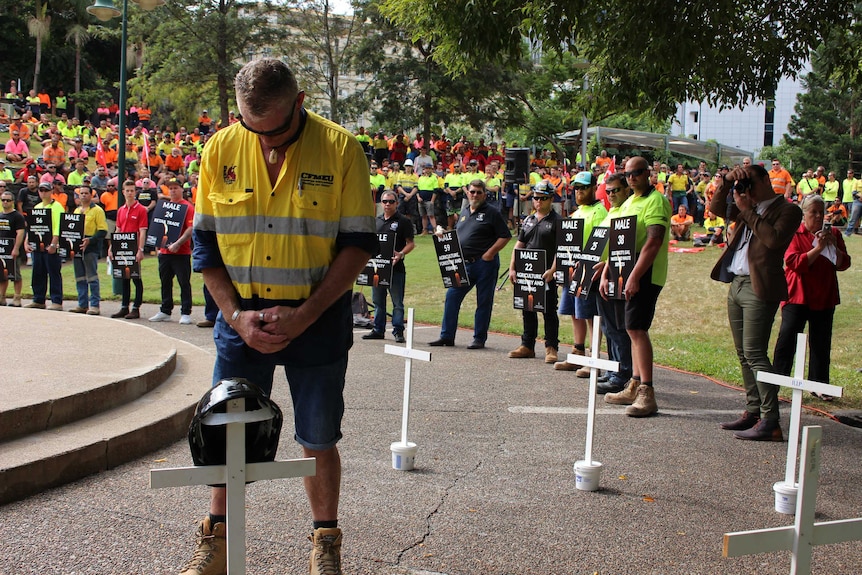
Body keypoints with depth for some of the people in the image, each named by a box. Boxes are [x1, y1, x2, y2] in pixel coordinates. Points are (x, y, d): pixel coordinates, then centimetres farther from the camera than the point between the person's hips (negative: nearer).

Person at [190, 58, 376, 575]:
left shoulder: (340, 149, -8)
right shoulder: (221, 148, -1)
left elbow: (359, 243, -8)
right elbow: (205, 243, 3)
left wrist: (304, 315, -16)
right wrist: (237, 315, -9)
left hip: (318, 316, -2)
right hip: (241, 315, 2)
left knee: (319, 439, 7)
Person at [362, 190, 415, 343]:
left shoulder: (404, 221, -1)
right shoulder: (376, 221, 16)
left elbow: (410, 243, -5)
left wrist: (401, 254, -21)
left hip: (395, 267, -6)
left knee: (397, 302, -2)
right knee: (378, 301, 12)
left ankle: (398, 331, 3)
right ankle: (378, 330, 20)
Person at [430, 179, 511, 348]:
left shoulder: (491, 213, -3)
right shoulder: (464, 213, 17)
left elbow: (505, 236, -6)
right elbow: (456, 234, 25)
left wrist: (490, 253, -14)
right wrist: (442, 233, 5)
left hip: (484, 263, -6)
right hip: (463, 264, 6)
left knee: (484, 302, 2)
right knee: (452, 297, 3)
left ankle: (479, 339, 10)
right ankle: (446, 336, 10)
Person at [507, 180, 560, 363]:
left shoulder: (557, 221, -3)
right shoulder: (528, 220, 16)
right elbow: (519, 245, 17)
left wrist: (552, 270, -20)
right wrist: (512, 268, 9)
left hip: (547, 274, -6)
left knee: (549, 311, -2)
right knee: (527, 310, 11)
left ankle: (551, 348, 3)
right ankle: (527, 346, 20)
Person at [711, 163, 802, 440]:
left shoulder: (788, 210, -3)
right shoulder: (749, 209, 19)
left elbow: (774, 238, -19)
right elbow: (716, 209, 17)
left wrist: (747, 210, -13)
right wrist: (727, 182, 3)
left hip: (760, 288, -8)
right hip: (736, 284, 8)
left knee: (754, 353, -14)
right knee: (744, 354, 11)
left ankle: (770, 422, -13)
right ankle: (753, 411, 18)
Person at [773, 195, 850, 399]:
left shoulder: (833, 234, 10)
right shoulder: (794, 234, -3)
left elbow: (843, 264, 4)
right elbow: (794, 263, -15)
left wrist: (834, 246, -13)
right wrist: (818, 248, -20)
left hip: (824, 298, 4)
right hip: (797, 296, -4)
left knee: (821, 344, 9)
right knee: (787, 339, -7)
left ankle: (819, 385, 18)